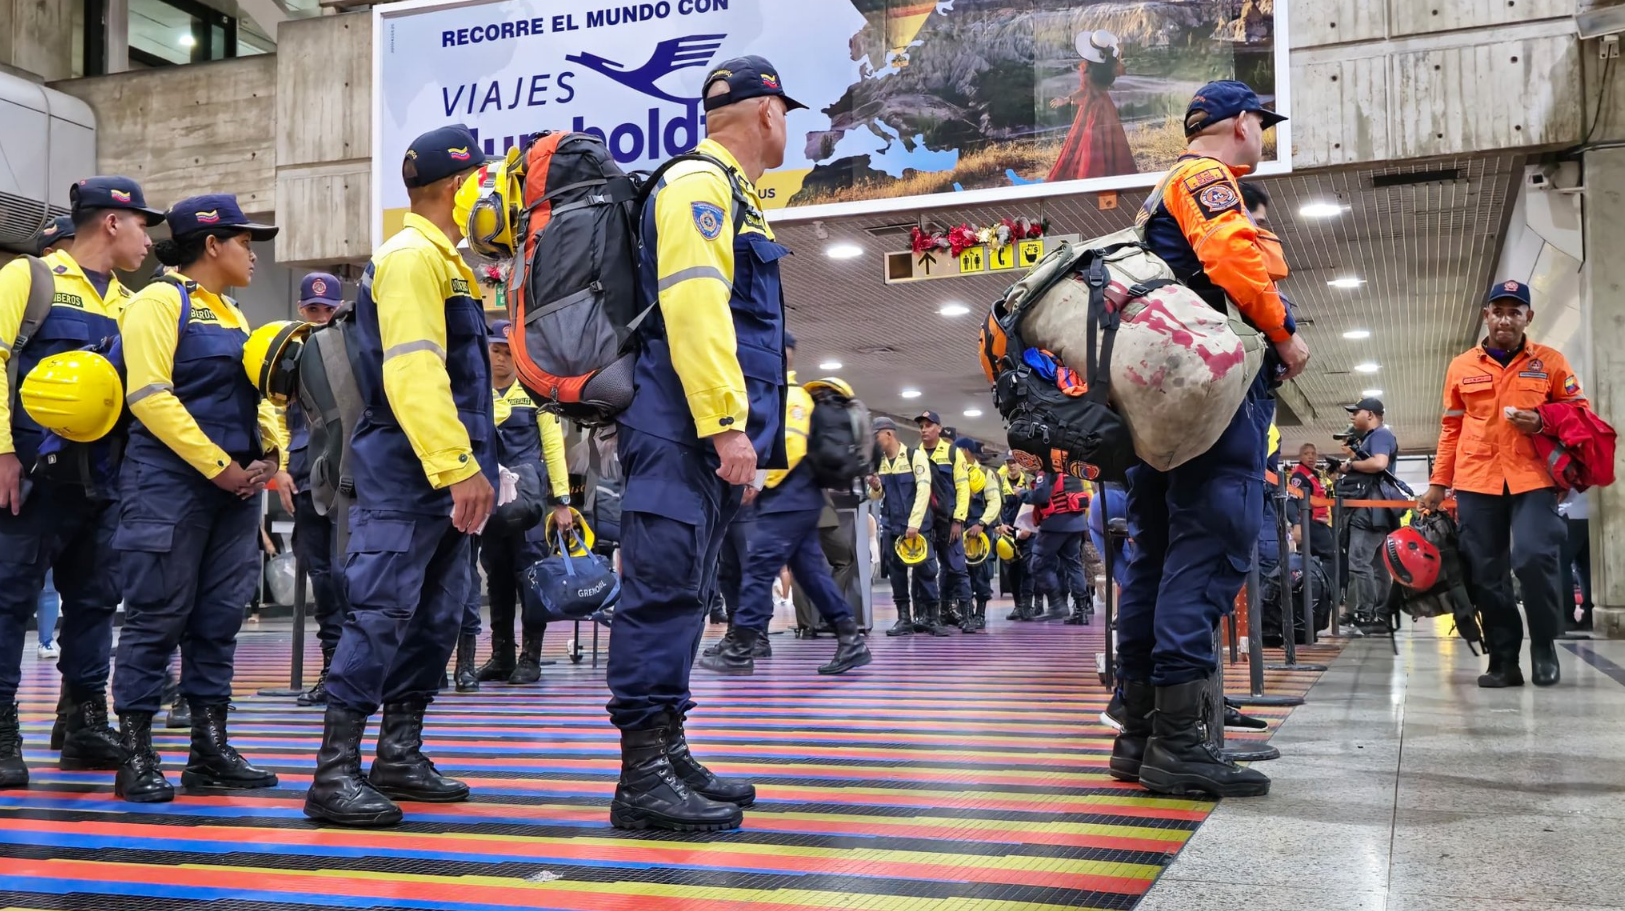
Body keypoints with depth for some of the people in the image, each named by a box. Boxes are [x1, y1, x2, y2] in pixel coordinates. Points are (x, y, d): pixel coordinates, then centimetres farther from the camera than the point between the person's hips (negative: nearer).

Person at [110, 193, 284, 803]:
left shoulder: (234, 318, 20)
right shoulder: (159, 302, -4)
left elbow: (259, 394, 21)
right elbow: (149, 395, -14)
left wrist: (268, 455, 1)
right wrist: (218, 465, -16)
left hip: (235, 488, 8)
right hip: (170, 484, -8)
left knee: (219, 619, 7)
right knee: (157, 619, -5)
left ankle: (211, 752, 13)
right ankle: (136, 760, 1)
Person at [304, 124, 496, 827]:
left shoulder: (444, 262, 21)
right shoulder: (411, 257, -10)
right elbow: (411, 373, -21)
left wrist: (473, 466, 18)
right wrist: (458, 466, -26)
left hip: (443, 481, 10)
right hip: (405, 477, -10)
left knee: (434, 619, 11)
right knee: (380, 613, -12)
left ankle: (400, 755, 20)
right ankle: (335, 774, -9)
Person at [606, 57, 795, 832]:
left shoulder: (728, 195, 25)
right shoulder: (697, 185, -6)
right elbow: (693, 309, -19)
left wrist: (745, 433, 21)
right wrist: (728, 424, -23)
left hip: (706, 441, 10)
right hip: (684, 429, -10)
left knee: (681, 594, 11)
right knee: (663, 589, -11)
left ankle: (669, 755, 17)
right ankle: (642, 775, -9)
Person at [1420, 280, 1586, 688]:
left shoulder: (1550, 362, 6)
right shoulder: (1461, 367, 9)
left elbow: (1580, 411, 11)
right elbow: (1451, 429, 13)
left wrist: (1543, 422, -9)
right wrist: (1439, 481, 10)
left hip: (1533, 478, -2)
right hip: (1476, 482, 2)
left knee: (1534, 559, -17)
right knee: (1486, 573, 2)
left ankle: (1544, 647, 5)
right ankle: (1504, 661, 11)